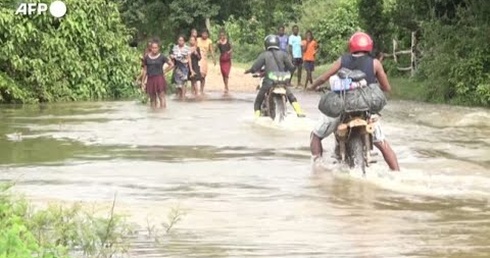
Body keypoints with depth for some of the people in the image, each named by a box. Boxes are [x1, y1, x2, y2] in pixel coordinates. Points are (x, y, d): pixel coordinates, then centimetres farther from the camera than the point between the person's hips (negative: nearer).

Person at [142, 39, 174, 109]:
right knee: (152, 98, 5)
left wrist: (164, 71, 2)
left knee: (161, 96, -10)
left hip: (159, 79, -3)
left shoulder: (161, 57, 0)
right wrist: (143, 81, 8)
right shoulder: (147, 58, 7)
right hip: (150, 79, 3)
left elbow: (171, 64, 7)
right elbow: (145, 70, 11)